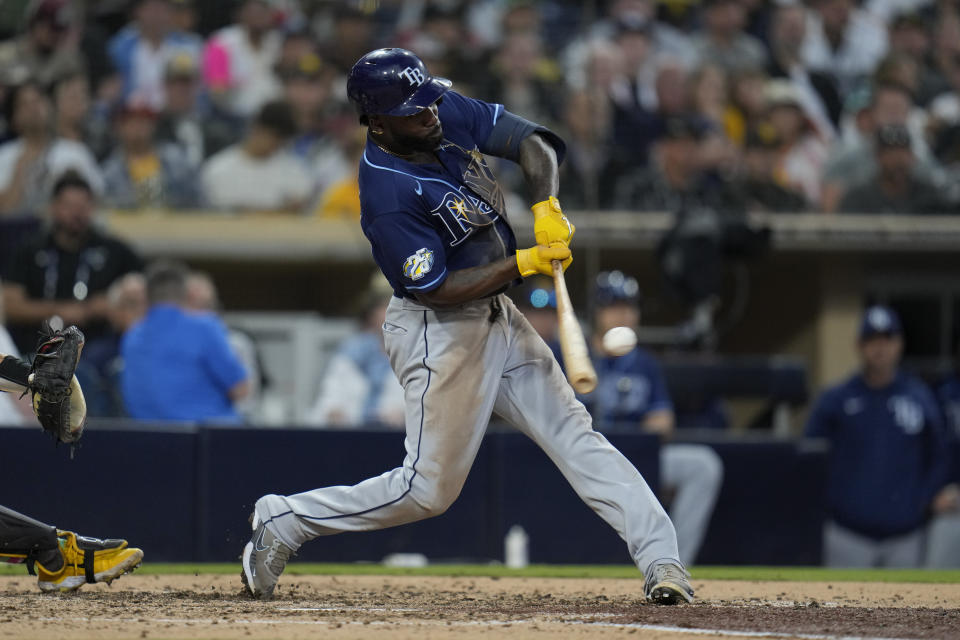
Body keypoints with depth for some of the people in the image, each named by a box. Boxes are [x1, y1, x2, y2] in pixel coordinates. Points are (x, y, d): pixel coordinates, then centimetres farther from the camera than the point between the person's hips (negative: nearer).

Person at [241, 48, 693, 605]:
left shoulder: (450, 114, -4)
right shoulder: (387, 195, -26)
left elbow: (533, 142, -4)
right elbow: (437, 288, -25)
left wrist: (546, 206, -22)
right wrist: (524, 264, -27)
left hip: (497, 316, 8)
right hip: (440, 333, -8)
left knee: (574, 434, 0)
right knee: (429, 488, -2)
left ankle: (661, 558, -5)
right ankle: (283, 522, 10)